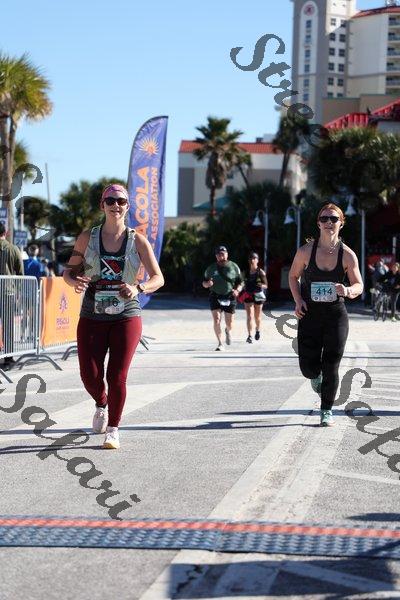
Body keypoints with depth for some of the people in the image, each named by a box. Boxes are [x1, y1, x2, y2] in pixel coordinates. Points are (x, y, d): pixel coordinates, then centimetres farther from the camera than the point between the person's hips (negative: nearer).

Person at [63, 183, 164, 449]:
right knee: (90, 376, -1)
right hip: (92, 317, 1)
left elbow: (158, 278, -1)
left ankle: (113, 429, 14)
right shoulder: (87, 238, 3)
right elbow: (69, 270, 8)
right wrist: (75, 281, -16)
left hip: (127, 316, -1)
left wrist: (138, 288, -22)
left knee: (117, 377, -4)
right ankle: (102, 404, 34)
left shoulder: (138, 241, 0)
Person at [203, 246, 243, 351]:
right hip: (215, 297, 0)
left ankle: (228, 331, 44)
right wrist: (207, 284, -13)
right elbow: (204, 283, 12)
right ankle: (220, 344, -5)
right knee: (216, 320, -14)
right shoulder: (211, 268, 4)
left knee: (229, 323, 6)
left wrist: (237, 290, -17)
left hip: (229, 298, 0)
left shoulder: (233, 267, 1)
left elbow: (240, 283, 4)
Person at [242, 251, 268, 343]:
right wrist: (242, 294, 11)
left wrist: (262, 285, -23)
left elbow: (266, 285, -2)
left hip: (258, 296, -1)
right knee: (249, 316, -11)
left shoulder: (261, 272, -4)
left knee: (257, 317, 13)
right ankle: (250, 336, -16)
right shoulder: (246, 272, 4)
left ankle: (258, 330, 42)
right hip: (248, 296, 1)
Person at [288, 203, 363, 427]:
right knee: (308, 368, -1)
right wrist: (298, 300, -6)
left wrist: (347, 291, -23)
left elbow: (359, 285, 1)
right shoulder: (306, 251, -6)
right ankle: (316, 377, 38)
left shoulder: (348, 255, -6)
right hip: (309, 314, 0)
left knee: (331, 366, -1)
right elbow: (293, 276, 9)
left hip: (336, 315, 0)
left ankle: (327, 411, 18)